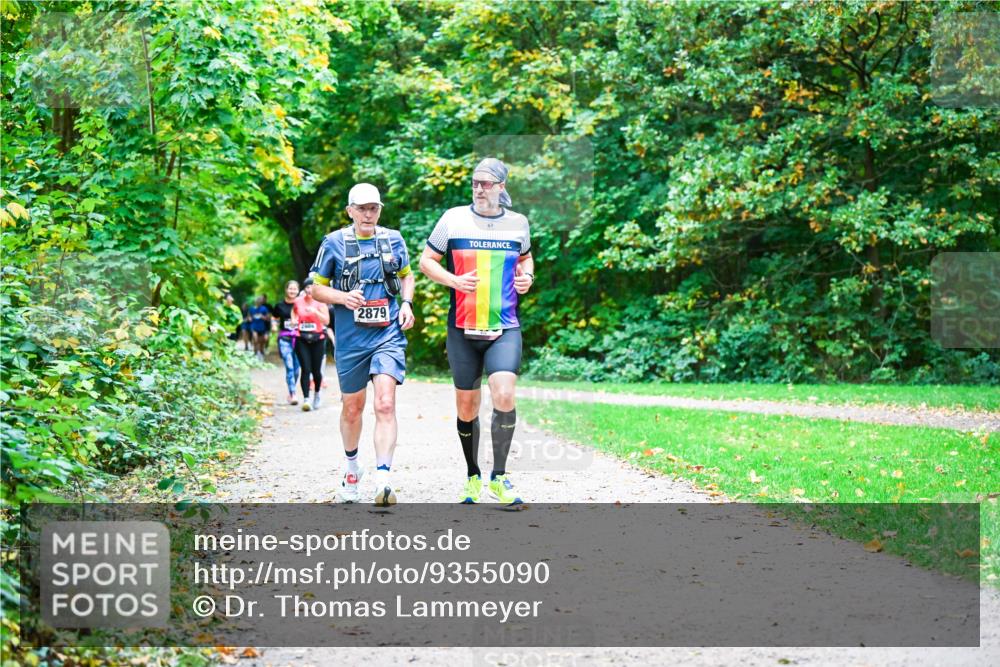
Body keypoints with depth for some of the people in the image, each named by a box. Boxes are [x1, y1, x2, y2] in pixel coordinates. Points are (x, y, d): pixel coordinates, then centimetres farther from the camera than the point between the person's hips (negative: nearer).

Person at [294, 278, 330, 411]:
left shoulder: (320, 302, -2)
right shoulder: (298, 301, 5)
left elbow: (326, 321, -10)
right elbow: (294, 311, 27)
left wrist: (315, 312, -23)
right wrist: (294, 319, 7)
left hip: (317, 339, -1)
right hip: (302, 339, 1)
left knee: (316, 370, 4)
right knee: (306, 369, -9)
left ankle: (317, 394, 30)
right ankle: (306, 399, -13)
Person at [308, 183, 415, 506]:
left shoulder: (393, 240, 6)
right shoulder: (334, 243, 0)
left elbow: (407, 275, 23)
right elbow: (317, 287, 6)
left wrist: (407, 303, 4)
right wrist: (343, 297, -14)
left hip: (388, 336, 0)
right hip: (351, 338, 0)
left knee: (385, 404, -16)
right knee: (352, 408, 13)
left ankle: (383, 481, -23)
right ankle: (352, 466, 39)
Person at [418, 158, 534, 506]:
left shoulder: (518, 222, 5)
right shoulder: (453, 218, -1)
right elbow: (426, 260, 5)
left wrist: (527, 276, 3)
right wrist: (454, 280, -11)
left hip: (505, 328, 0)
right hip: (463, 329, 0)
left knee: (504, 396, -17)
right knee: (467, 405, 7)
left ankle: (499, 476, -2)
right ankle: (473, 475, 26)